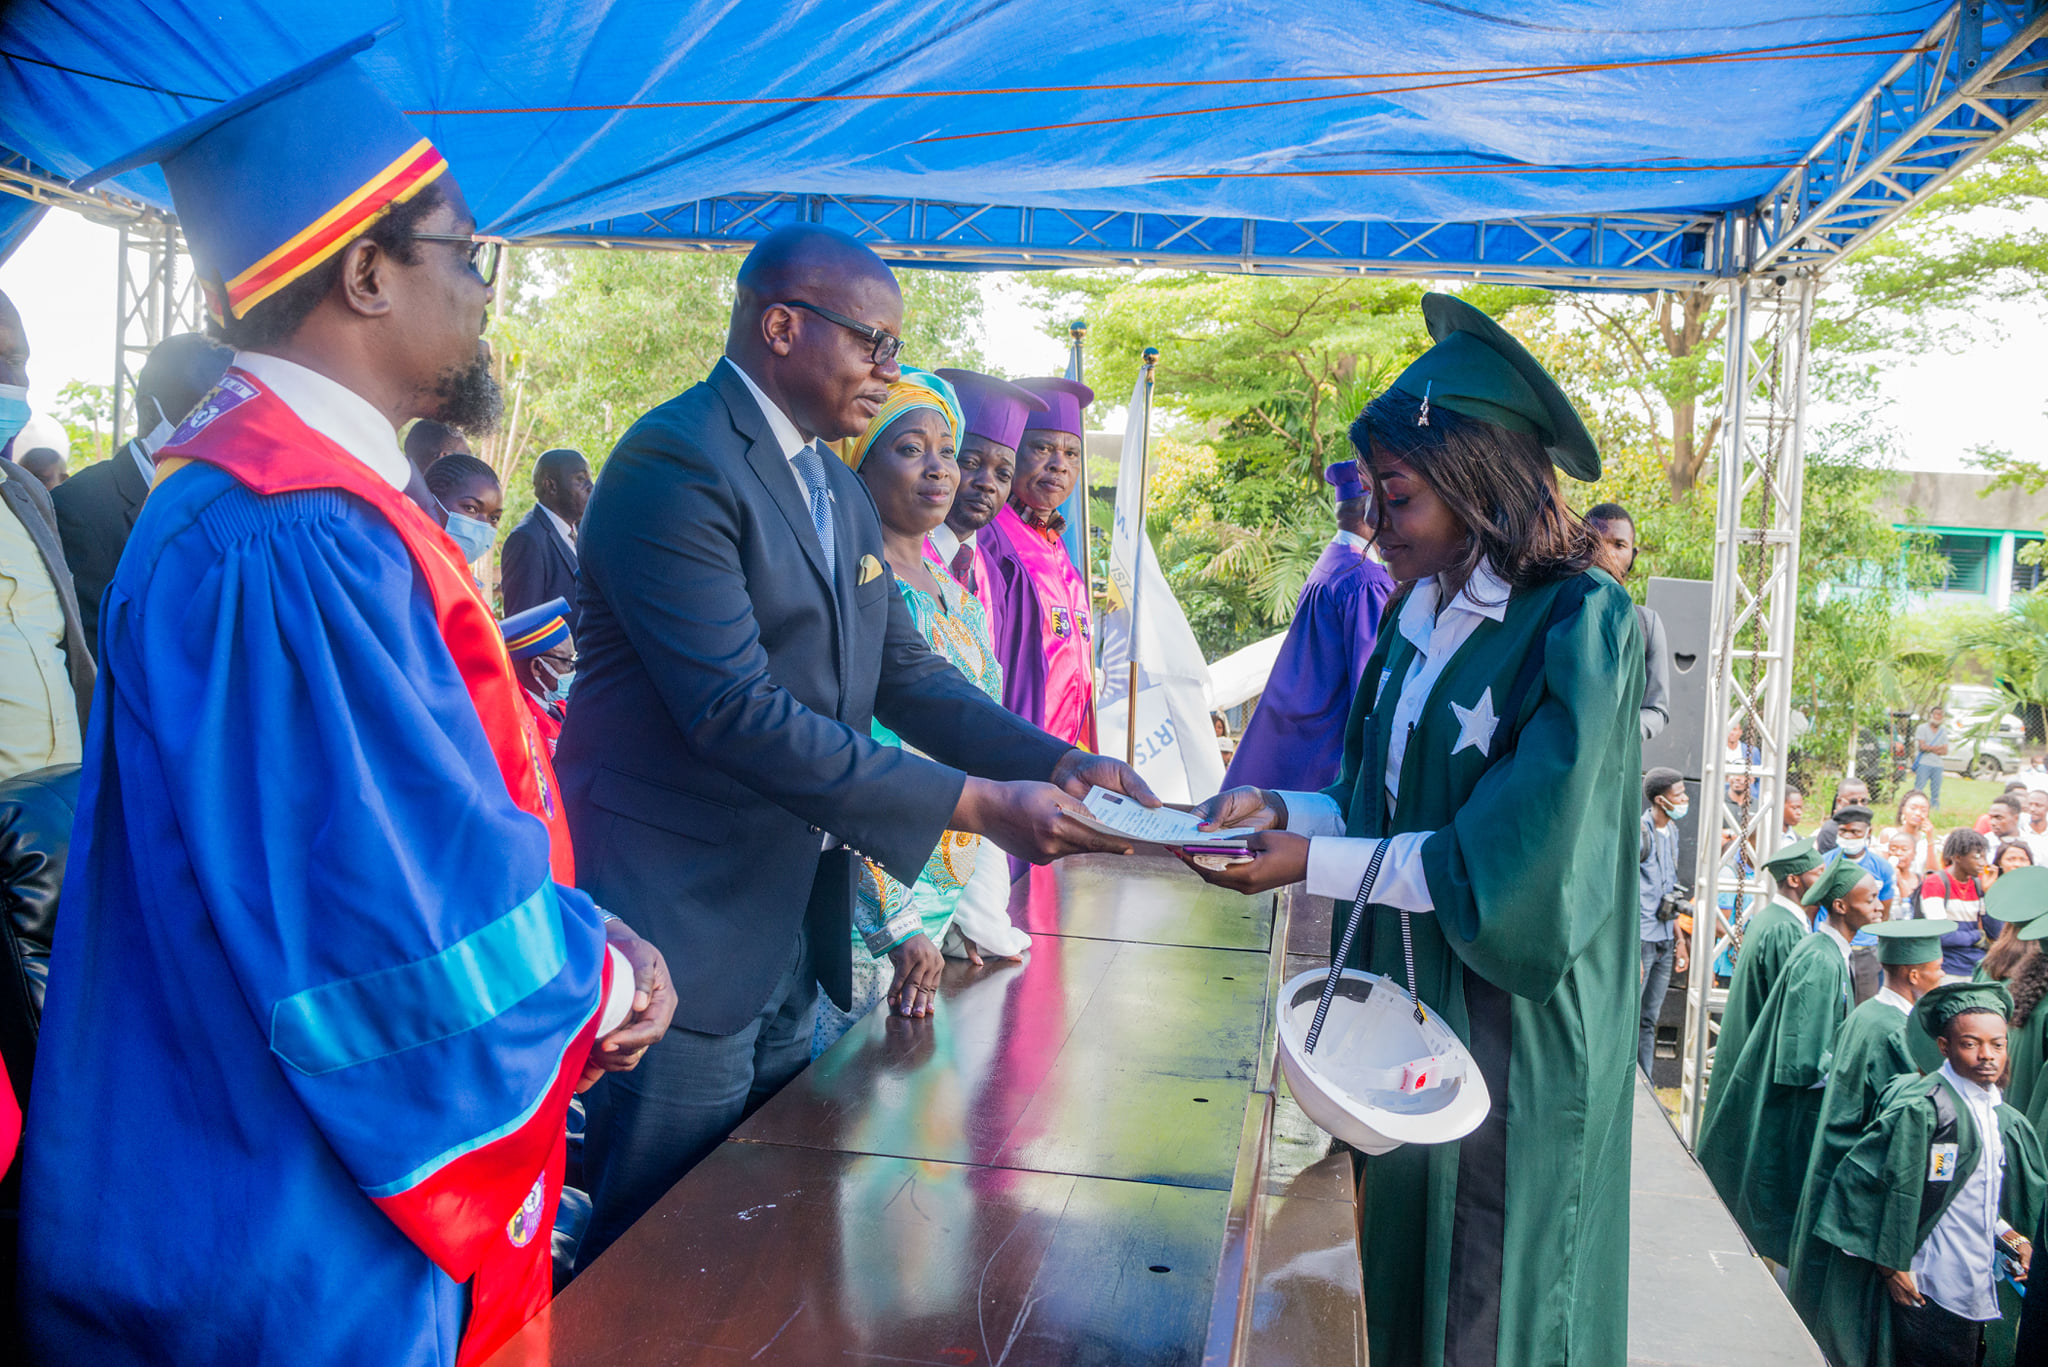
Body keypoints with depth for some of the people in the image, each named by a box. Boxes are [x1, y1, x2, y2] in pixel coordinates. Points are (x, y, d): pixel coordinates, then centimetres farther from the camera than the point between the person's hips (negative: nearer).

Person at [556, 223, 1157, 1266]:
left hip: (793, 929, 9)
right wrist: (978, 805, -25)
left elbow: (907, 674, 11)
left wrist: (1059, 762, -5)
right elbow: (737, 712, -26)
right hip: (683, 926, -9)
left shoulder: (839, 492, 13)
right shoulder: (675, 463, -18)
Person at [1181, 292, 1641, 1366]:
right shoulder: (1421, 615, 5)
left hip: (1517, 1030, -6)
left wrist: (1315, 863, -19)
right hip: (1406, 1004, 7)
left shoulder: (1579, 624, -17)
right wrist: (1283, 810, -6)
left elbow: (1512, 862, -21)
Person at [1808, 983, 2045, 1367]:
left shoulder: (2006, 1122, 8)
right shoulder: (1922, 1110, -18)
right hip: (1926, 1293, -7)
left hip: (1977, 1290, 7)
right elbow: (1858, 1176, -18)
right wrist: (1890, 1266, -14)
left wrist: (2013, 1238, 3)